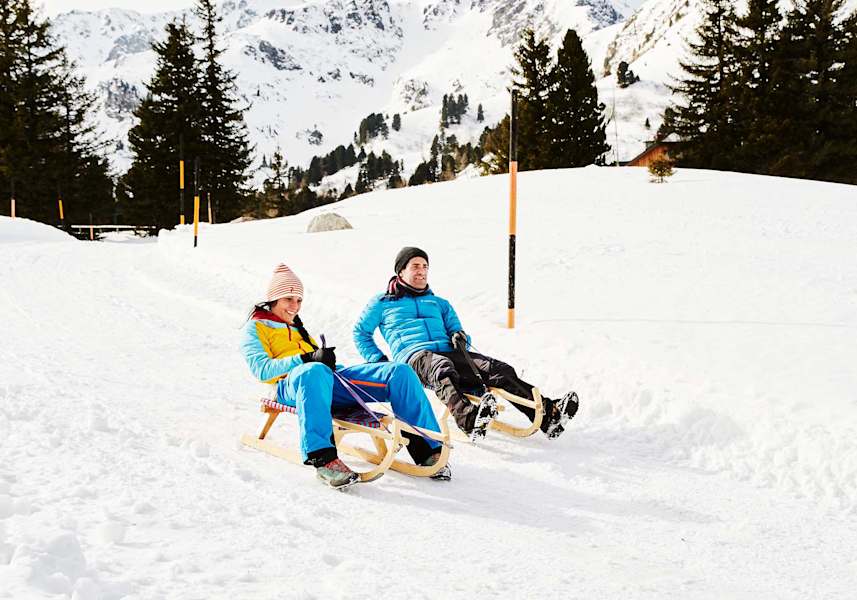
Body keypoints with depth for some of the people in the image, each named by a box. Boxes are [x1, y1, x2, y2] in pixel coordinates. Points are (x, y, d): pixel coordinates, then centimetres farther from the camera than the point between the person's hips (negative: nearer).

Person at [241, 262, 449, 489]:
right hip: (291, 384, -6)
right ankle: (322, 457, -53)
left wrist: (326, 358, 1)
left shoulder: (296, 327, 39)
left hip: (332, 378, 6)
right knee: (314, 371, -45)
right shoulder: (255, 328, 17)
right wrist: (308, 359, -15)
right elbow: (262, 369, -2)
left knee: (400, 372, -11)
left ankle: (426, 448, -15)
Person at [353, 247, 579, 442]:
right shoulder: (382, 303, 22)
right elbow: (361, 333, 25)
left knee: (500, 370, -21)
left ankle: (547, 413, -37)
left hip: (447, 352, 5)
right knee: (443, 370, -42)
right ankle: (468, 419, -71)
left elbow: (454, 327, 27)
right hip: (413, 355, -5)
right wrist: (378, 360, 9)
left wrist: (460, 338, 2)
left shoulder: (439, 303, 34)